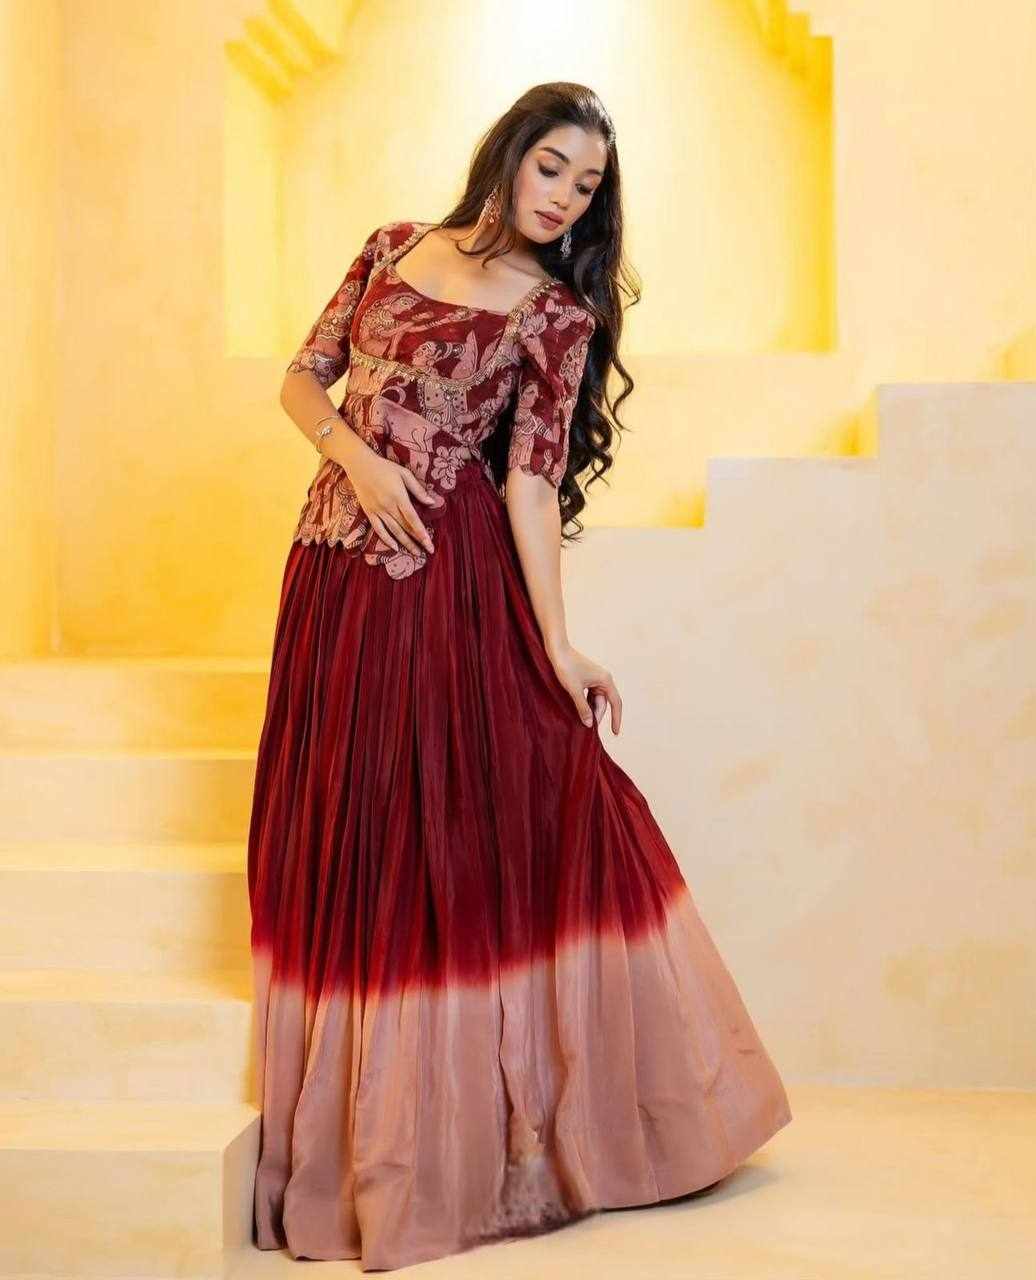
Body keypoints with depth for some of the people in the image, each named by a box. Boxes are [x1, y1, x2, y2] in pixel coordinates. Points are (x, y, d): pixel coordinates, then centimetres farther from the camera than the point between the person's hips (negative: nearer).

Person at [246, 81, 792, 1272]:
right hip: (335, 568, 4)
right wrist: (356, 454, -9)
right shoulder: (393, 248, 10)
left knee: (454, 835, -2)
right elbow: (302, 378, 12)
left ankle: (461, 1126, 11)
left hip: (450, 581, -4)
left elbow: (531, 482, -8)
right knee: (335, 836, 8)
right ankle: (351, 1129, 22)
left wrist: (557, 644, -18)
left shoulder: (559, 316, -1)